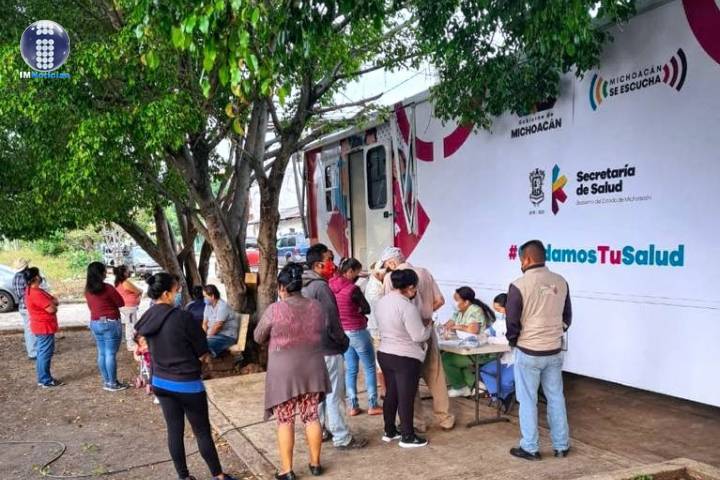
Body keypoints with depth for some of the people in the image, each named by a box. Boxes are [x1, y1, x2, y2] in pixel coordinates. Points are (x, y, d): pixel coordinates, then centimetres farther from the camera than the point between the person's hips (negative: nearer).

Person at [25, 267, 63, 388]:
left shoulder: (33, 291, 11)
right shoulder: (36, 293, -23)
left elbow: (55, 301, 11)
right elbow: (51, 309, -25)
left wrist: (52, 302, -11)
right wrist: (53, 304, -3)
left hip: (42, 327, 11)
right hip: (45, 327, -11)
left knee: (42, 354, 16)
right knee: (45, 354, -4)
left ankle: (43, 379, 23)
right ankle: (46, 381, 1)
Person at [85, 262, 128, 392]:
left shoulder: (88, 290, 4)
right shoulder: (107, 288, -16)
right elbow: (121, 303, -5)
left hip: (95, 323, 7)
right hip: (110, 323, -7)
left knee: (101, 353, 12)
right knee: (111, 354, -2)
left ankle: (106, 382, 19)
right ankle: (113, 383, 3)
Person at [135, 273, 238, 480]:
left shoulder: (146, 320, -2)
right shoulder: (182, 317, -22)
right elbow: (203, 353, -14)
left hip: (161, 382, 6)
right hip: (187, 384, -6)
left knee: (174, 430, 14)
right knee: (202, 431, 7)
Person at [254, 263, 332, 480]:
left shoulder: (275, 310, -15)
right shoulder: (317, 307, -2)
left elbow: (258, 337, -2)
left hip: (284, 372, -4)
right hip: (312, 370, 4)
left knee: (285, 421, 7)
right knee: (311, 417, 14)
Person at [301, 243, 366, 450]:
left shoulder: (305, 287, 8)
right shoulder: (321, 287, -20)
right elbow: (331, 321, -21)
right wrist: (344, 341, -5)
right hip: (329, 350, -9)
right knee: (334, 395, -1)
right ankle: (342, 438, 8)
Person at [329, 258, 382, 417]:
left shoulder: (332, 286, -2)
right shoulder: (353, 289, -20)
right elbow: (367, 309, -9)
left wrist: (348, 312, 3)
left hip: (342, 333, 6)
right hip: (358, 332, -6)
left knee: (350, 369, 14)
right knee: (369, 368, 8)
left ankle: (353, 406, 16)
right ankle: (372, 405, 12)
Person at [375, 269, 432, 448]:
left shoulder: (382, 302, 4)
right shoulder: (407, 307, -23)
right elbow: (419, 336, -20)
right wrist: (429, 325, 0)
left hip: (384, 354, 8)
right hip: (406, 358, -8)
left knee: (391, 394, 18)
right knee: (406, 398, 3)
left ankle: (389, 431, 28)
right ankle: (407, 437, 13)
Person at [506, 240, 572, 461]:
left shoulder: (519, 285, -16)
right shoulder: (560, 282, 1)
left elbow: (511, 322, -10)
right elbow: (567, 317, 11)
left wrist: (513, 340, 9)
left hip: (528, 352, -5)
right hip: (554, 351, 5)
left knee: (528, 401, 7)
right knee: (556, 398, 15)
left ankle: (530, 448, 15)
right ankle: (561, 446, 24)